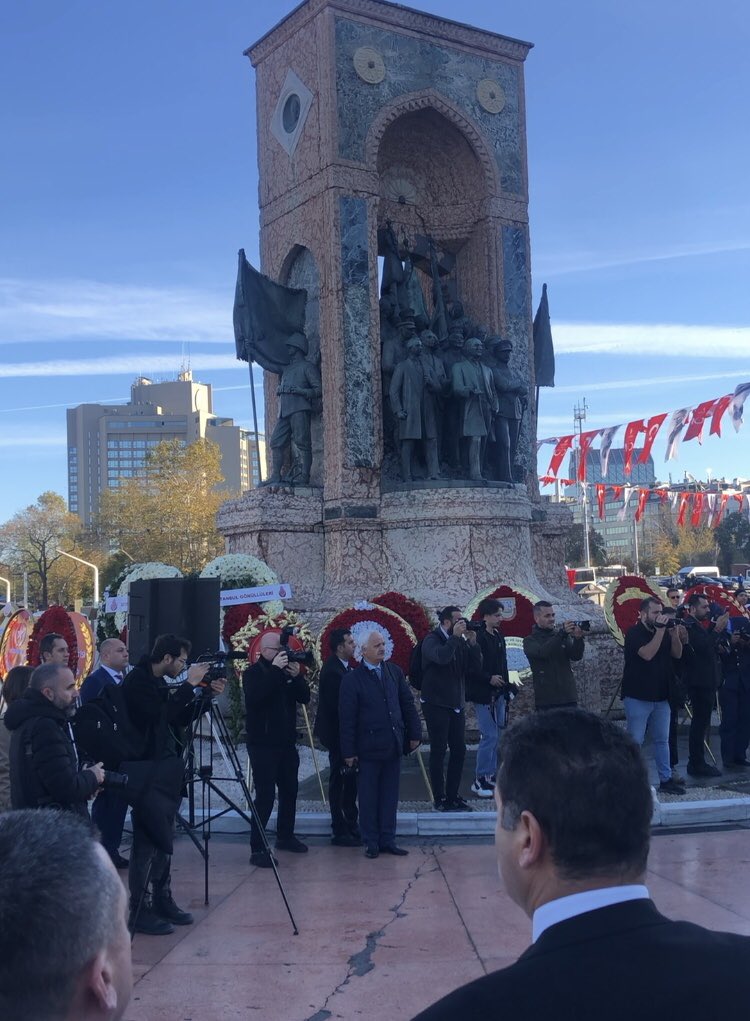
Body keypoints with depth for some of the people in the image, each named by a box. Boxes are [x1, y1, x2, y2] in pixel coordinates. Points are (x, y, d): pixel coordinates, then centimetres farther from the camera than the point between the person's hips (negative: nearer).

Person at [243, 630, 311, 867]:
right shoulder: (253, 673, -7)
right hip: (263, 744, -7)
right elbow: (255, 696, -26)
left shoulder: (287, 670, 10)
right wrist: (275, 670, -25)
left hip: (286, 742, 7)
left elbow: (305, 698, 5)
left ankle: (285, 837, 31)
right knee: (265, 796, -12)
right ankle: (257, 849, -8)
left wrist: (297, 676, -11)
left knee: (289, 792, 15)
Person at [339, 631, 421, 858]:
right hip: (368, 748, -4)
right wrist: (349, 752, -8)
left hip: (393, 746, 4)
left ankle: (387, 840, 19)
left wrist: (414, 734, 7)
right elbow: (347, 719, -7)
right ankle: (371, 843, 16)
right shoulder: (352, 679, -7)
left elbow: (407, 704, 10)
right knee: (368, 798, 6)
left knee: (390, 796, 10)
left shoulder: (394, 672, 6)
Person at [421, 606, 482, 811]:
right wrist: (455, 636, -24)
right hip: (436, 704, -7)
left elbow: (476, 665, 3)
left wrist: (472, 642, -8)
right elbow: (441, 657, -30)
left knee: (459, 750, 8)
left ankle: (453, 795, 19)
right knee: (438, 751, -1)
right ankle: (440, 799, 6)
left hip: (456, 704, 7)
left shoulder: (460, 641, 9)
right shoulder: (432, 640, -9)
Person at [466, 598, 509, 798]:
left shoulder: (498, 636, 13)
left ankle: (490, 776, 20)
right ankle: (479, 780, 0)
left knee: (496, 735, 11)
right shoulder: (477, 637, -14)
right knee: (489, 735, -9)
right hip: (482, 694, -8)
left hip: (498, 693, 9)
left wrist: (506, 685, 13)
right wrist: (489, 678, -21)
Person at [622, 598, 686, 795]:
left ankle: (666, 780, 16)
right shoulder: (634, 633, -11)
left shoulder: (664, 631, 9)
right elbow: (647, 654, -25)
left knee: (662, 740, 10)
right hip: (638, 697, -6)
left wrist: (675, 634, -9)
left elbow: (677, 654, 7)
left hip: (661, 696, 6)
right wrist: (660, 630, -23)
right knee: (635, 741, -3)